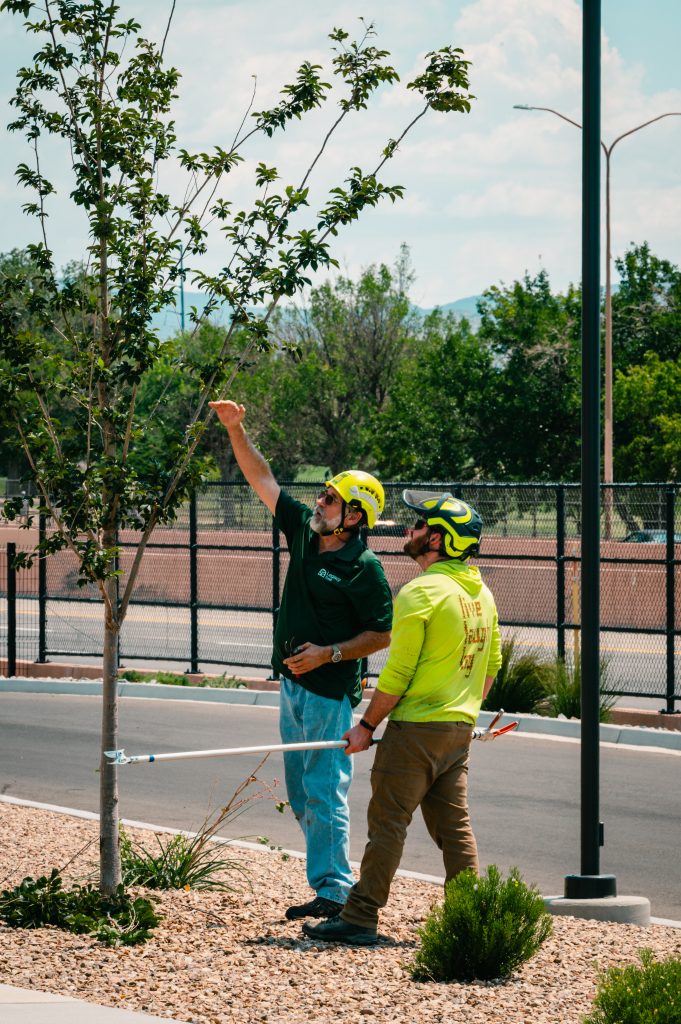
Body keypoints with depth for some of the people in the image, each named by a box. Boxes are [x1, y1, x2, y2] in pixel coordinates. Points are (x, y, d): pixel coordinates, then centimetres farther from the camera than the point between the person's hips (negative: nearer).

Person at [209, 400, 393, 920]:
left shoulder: (364, 567, -14)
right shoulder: (305, 531, 6)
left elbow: (381, 634, -11)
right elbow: (263, 478, 10)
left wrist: (329, 653, -20)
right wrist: (236, 429, 3)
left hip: (330, 691, -9)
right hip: (294, 683, 9)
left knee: (324, 791, -8)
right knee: (300, 793, 12)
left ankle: (334, 891, -4)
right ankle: (329, 882, 18)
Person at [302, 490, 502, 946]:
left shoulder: (420, 592, -16)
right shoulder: (482, 593, 9)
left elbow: (397, 673, -16)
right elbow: (492, 664, 16)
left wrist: (368, 726, -8)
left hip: (416, 727, -8)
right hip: (460, 729, 8)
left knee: (388, 822, -3)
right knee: (455, 826, 11)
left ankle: (360, 919, -1)